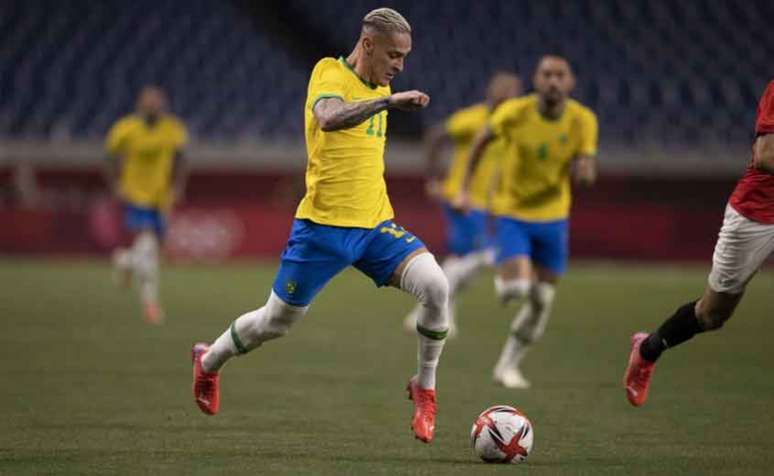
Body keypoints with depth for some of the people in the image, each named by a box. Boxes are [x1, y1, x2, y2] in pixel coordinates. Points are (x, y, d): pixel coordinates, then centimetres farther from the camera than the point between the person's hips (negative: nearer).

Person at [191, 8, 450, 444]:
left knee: (436, 286, -19)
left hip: (375, 226, 6)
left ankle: (425, 389, -2)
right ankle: (210, 361, 39)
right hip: (323, 227, -6)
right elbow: (329, 118, -37)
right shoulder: (330, 74, -12)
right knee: (277, 322, 9)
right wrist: (387, 101, -44)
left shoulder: (381, 88, 12)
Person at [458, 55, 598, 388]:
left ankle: (507, 366, 24)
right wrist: (465, 188, 2)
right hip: (511, 212, -3)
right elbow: (483, 139, 0)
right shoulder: (515, 112, -19)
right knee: (516, 288, -21)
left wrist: (584, 170, -35)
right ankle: (505, 274, 16)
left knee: (541, 303, 6)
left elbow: (589, 174, -11)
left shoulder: (583, 120, -14)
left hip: (553, 216, 3)